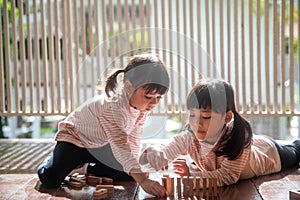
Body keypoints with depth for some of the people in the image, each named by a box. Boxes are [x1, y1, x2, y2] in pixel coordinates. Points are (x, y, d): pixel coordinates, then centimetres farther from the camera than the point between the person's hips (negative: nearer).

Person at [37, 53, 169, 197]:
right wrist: (142, 180, -53)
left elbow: (134, 136, 0)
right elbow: (120, 146, -46)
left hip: (101, 145, 7)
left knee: (128, 175, -5)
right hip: (74, 136, -6)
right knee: (51, 180, -22)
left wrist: (133, 165, -2)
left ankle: (86, 167, 16)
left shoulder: (143, 105, -15)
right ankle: (52, 162, 15)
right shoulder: (113, 105, -40)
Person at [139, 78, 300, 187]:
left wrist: (192, 173, -59)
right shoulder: (191, 135, -37)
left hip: (269, 153, -3)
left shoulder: (237, 138, -50)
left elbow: (228, 176, -50)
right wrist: (155, 152, -69)